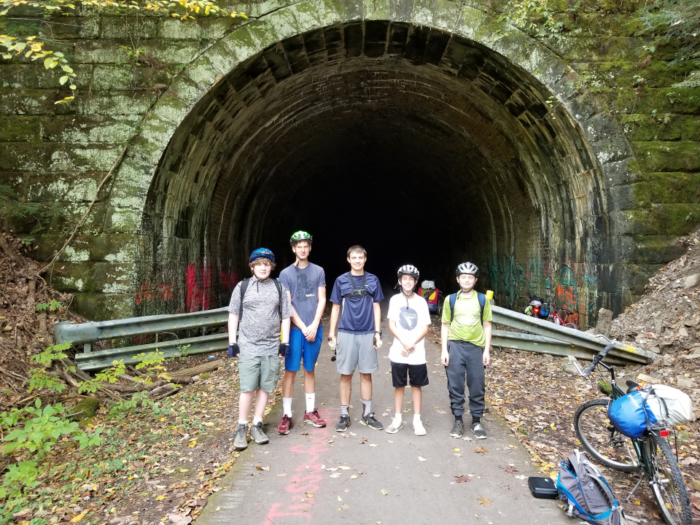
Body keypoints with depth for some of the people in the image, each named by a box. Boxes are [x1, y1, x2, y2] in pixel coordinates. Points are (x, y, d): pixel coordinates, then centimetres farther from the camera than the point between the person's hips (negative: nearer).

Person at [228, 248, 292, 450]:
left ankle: (257, 426, 19)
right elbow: (233, 315, 5)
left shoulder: (279, 288, 6)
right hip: (248, 347, -2)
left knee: (265, 388, 6)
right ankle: (242, 428, 12)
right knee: (248, 389, -2)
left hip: (272, 348, 2)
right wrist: (232, 343, 0)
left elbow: (285, 317, 8)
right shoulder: (242, 287, 3)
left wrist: (284, 343, 2)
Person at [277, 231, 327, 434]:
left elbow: (321, 300, 2)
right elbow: (287, 305, -4)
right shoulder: (286, 274, 0)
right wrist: (303, 328, -9)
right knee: (290, 371, 1)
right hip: (295, 329, -2)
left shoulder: (318, 271, 5)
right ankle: (286, 415, 8)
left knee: (309, 370, 11)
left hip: (314, 329, 2)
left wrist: (314, 326, -7)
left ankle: (310, 410, 22)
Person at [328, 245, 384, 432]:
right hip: (346, 333, -1)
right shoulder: (341, 280, 1)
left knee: (366, 374, 9)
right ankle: (344, 415, 16)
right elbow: (336, 308, 5)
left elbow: (376, 307, 7)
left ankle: (367, 414, 21)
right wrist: (331, 334, 0)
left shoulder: (373, 280, 4)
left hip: (367, 334, 1)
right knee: (346, 375, 5)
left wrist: (378, 332, 1)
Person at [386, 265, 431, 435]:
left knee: (416, 385, 7)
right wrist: (403, 343, -14)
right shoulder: (395, 300, 0)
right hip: (398, 352, 0)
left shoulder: (421, 302, 0)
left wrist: (412, 344, -14)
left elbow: (425, 328, -2)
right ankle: (397, 419, 20)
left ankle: (417, 420, 17)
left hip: (417, 353, 0)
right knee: (399, 385, 9)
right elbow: (391, 325, -2)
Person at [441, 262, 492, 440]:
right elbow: (445, 326, 5)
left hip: (476, 347, 0)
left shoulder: (482, 300, 3)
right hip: (455, 346, 0)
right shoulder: (450, 299, 2)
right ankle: (458, 420, 18)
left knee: (477, 386, 5)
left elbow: (487, 326, 6)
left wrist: (487, 350, 0)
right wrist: (444, 350, -1)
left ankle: (476, 421, 20)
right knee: (455, 385, 5)